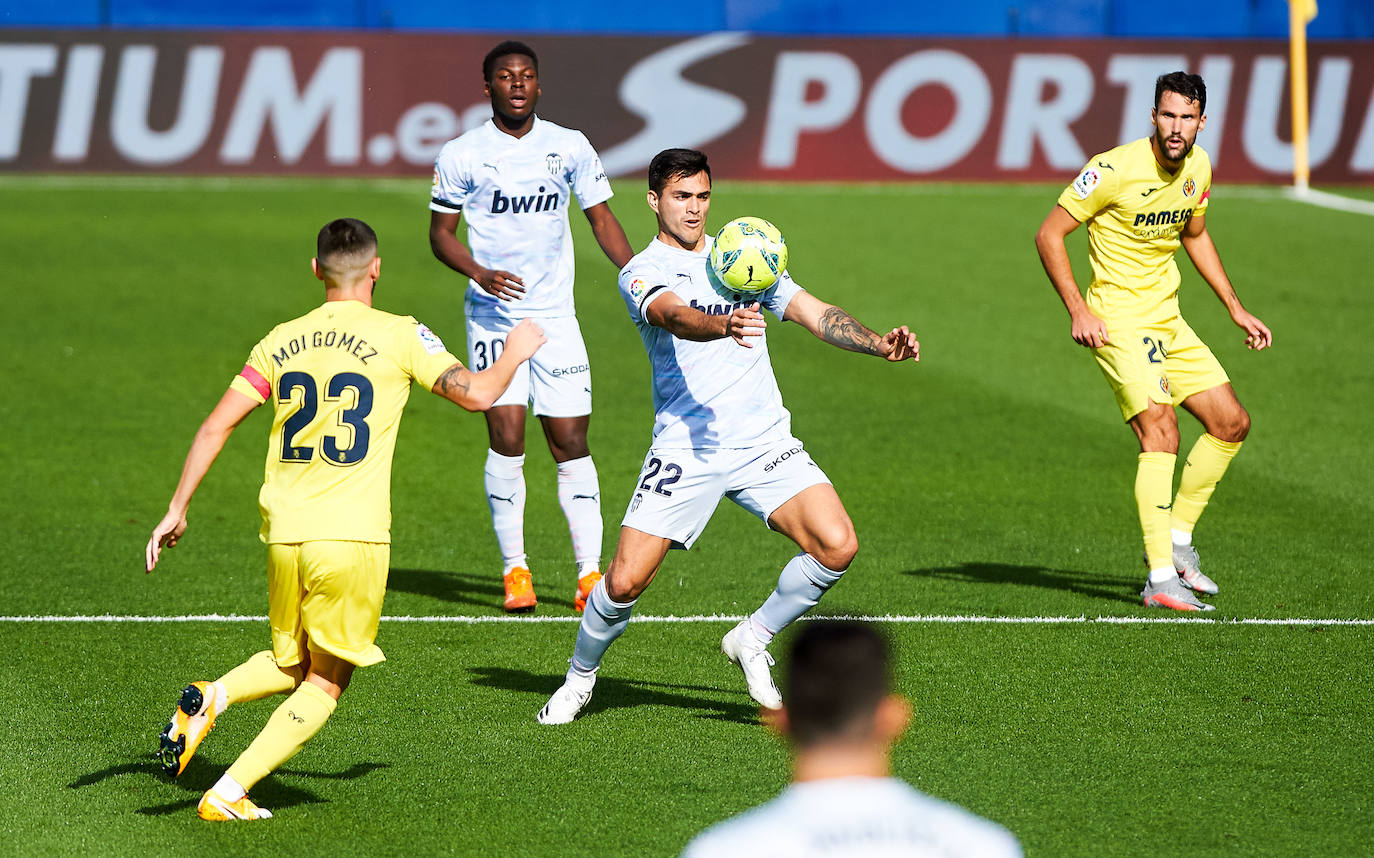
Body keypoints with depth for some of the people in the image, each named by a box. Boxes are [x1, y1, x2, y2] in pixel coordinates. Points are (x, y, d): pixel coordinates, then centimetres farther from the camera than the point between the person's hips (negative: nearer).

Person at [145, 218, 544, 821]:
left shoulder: (282, 341, 8)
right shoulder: (400, 337, -3)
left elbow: (216, 427, 7)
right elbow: (476, 394, -8)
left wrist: (177, 509, 14)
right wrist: (515, 352, 13)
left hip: (284, 533, 4)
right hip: (353, 534, -4)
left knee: (291, 664, 25)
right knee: (325, 685, 8)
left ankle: (208, 700, -4)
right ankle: (227, 795, -3)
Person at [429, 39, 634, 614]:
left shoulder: (570, 147, 6)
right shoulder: (461, 155, 0)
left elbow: (602, 220, 11)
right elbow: (441, 233, 4)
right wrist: (480, 273, -15)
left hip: (555, 314, 2)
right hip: (494, 314, -2)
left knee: (571, 442, -1)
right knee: (507, 435, -12)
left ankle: (590, 572, 2)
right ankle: (514, 569, -2)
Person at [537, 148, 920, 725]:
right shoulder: (642, 273, 1)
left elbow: (816, 314, 13)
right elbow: (677, 317, -21)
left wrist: (879, 344, -5)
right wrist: (724, 324, -44)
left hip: (764, 440, 4)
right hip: (686, 446, -4)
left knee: (836, 548, -17)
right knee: (625, 580, -11)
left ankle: (752, 639, 7)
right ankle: (580, 678, 18)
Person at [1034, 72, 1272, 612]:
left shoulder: (1198, 167, 4)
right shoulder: (1116, 169, -19)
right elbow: (1049, 234, -14)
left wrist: (1236, 309, 22)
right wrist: (1077, 310, -21)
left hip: (1168, 322, 8)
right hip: (1118, 320, -8)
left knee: (1232, 424, 8)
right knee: (1161, 431, -23)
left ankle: (1175, 540, 20)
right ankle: (1161, 578, -25)